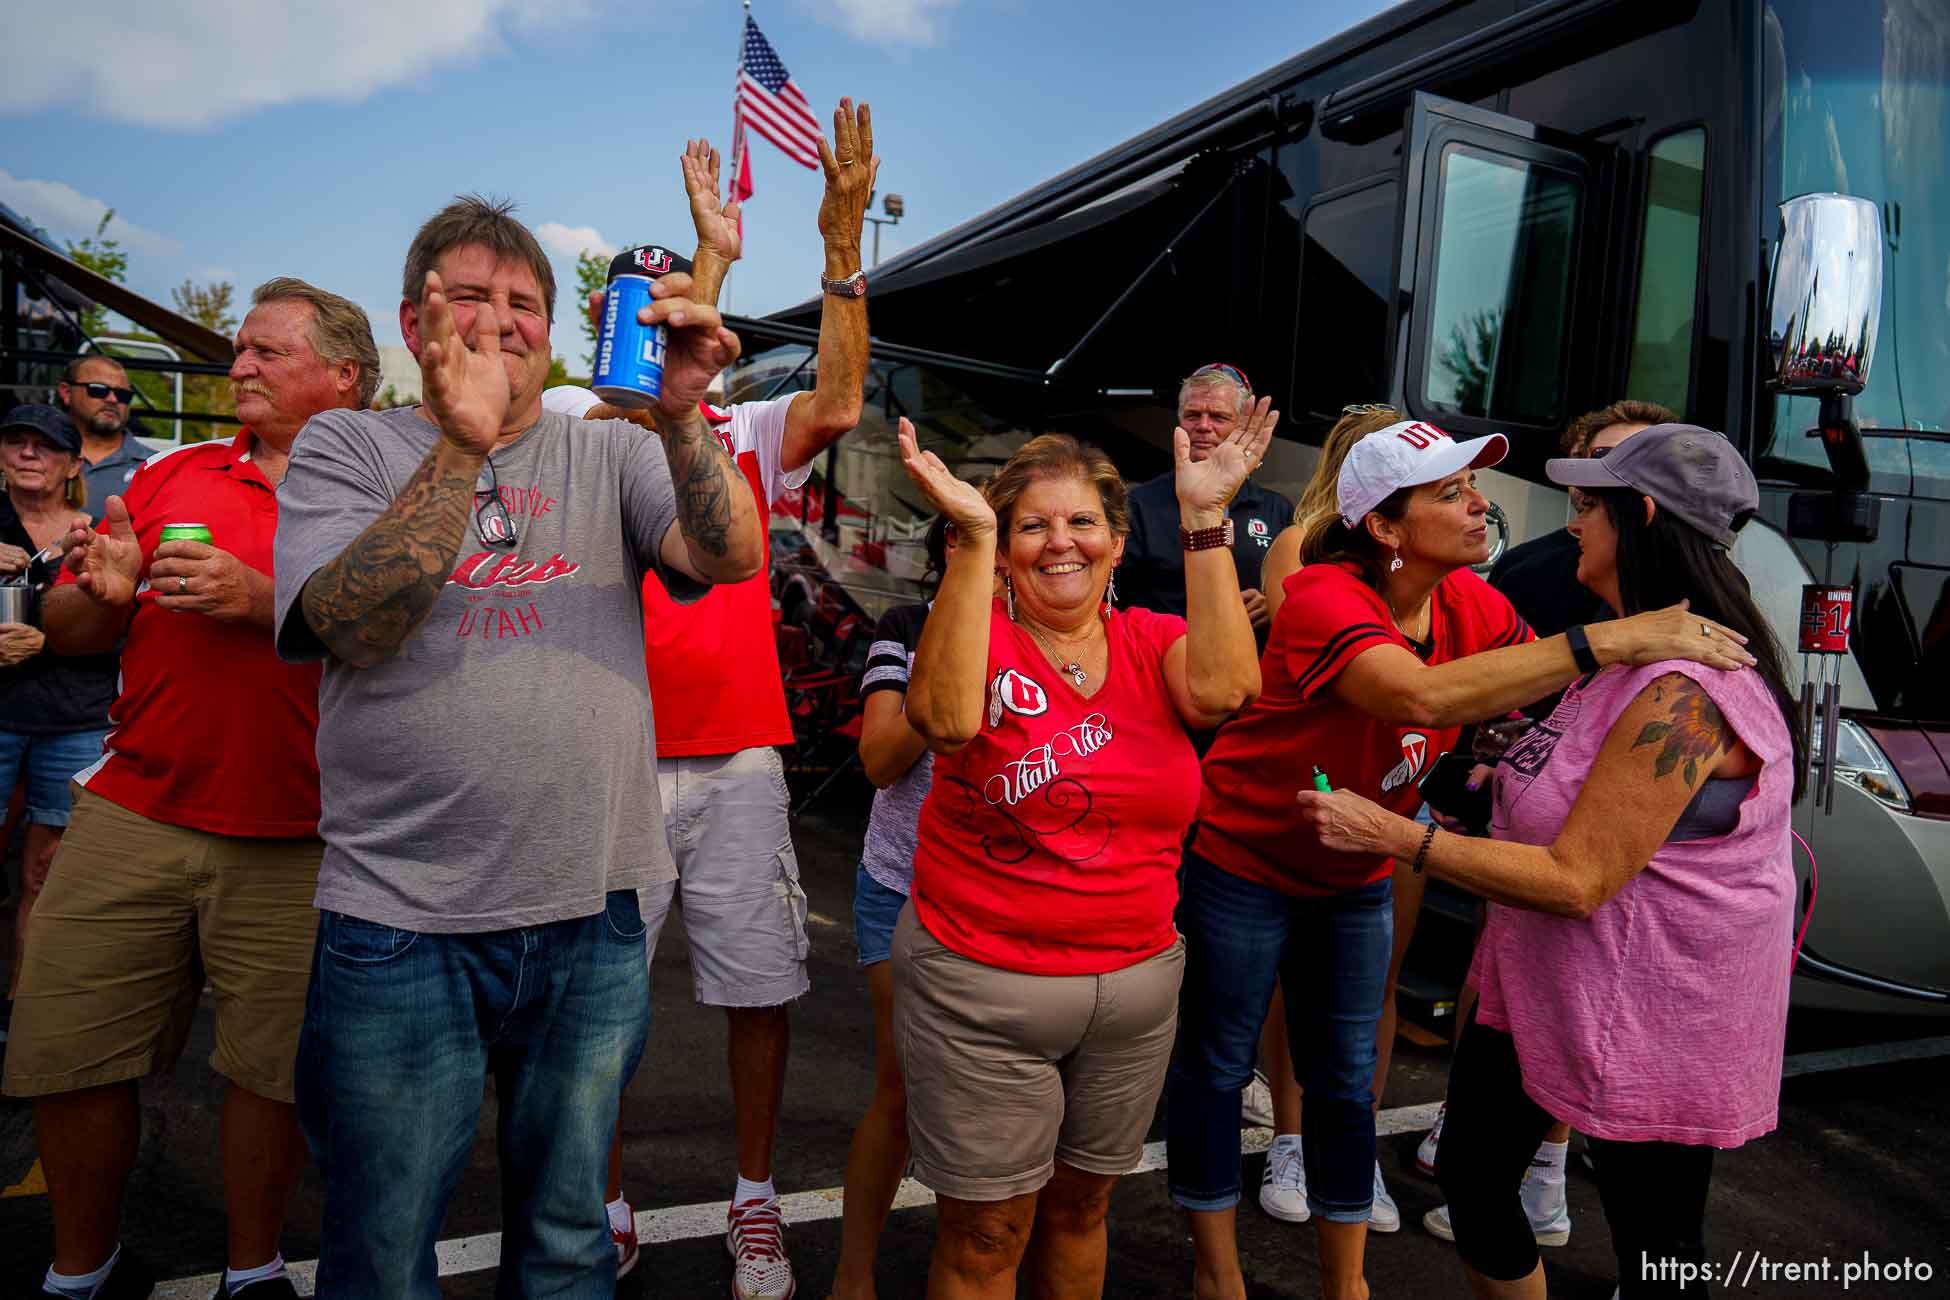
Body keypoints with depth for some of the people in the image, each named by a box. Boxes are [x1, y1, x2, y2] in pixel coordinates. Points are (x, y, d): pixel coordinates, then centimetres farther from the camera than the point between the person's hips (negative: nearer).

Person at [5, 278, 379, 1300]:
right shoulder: (171, 475, 13)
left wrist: (265, 601, -20)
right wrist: (105, 595, -6)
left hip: (294, 842, -4)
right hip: (133, 816, 4)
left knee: (269, 1067, 5)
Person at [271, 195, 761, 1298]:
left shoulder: (611, 454, 8)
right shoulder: (346, 446, 4)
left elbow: (730, 558, -9)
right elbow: (351, 624, -13)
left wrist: (684, 415, -24)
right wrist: (463, 442, -20)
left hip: (593, 916, 2)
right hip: (399, 923, -1)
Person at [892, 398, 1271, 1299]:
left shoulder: (1154, 643, 0)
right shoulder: (979, 635, -9)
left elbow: (1221, 689, -21)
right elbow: (946, 716, -31)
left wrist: (1203, 519, -21)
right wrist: (971, 536, -32)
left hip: (1137, 981, 3)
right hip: (982, 988, -3)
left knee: (1079, 1204, 23)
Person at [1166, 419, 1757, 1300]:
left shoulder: (1473, 605, -7)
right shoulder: (1325, 601, -30)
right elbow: (1425, 698, -46)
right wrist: (1611, 641, -46)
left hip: (1355, 877, 6)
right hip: (1240, 864, -6)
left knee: (1346, 1081, 15)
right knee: (1215, 1067, 9)